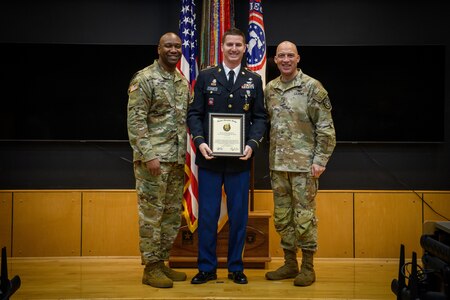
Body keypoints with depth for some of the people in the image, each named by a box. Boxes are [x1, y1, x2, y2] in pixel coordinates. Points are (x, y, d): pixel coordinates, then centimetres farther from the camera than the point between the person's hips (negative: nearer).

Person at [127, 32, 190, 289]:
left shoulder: (183, 82, 13)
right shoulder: (144, 79, -9)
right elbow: (135, 121, -14)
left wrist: (184, 154, 11)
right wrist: (149, 155, -19)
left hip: (177, 159, 7)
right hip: (153, 157, -7)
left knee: (173, 214, 11)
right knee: (151, 214, -2)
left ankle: (162, 263, 22)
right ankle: (151, 268, 8)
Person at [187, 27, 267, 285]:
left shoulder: (254, 80, 8)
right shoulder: (206, 77, 6)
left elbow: (260, 117, 6)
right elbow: (194, 113, 3)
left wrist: (252, 144, -11)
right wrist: (200, 141, -12)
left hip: (241, 159, 1)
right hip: (210, 158, -1)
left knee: (239, 215, 8)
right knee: (207, 215, 4)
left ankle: (236, 268, 21)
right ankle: (207, 268, 16)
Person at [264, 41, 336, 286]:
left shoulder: (312, 87, -7)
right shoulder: (269, 89, 9)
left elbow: (325, 127, -8)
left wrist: (320, 160, -13)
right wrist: (268, 158, 10)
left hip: (304, 163, -5)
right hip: (277, 164, 6)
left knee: (304, 216, 0)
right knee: (282, 216, 11)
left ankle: (308, 267, 13)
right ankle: (289, 263, 24)